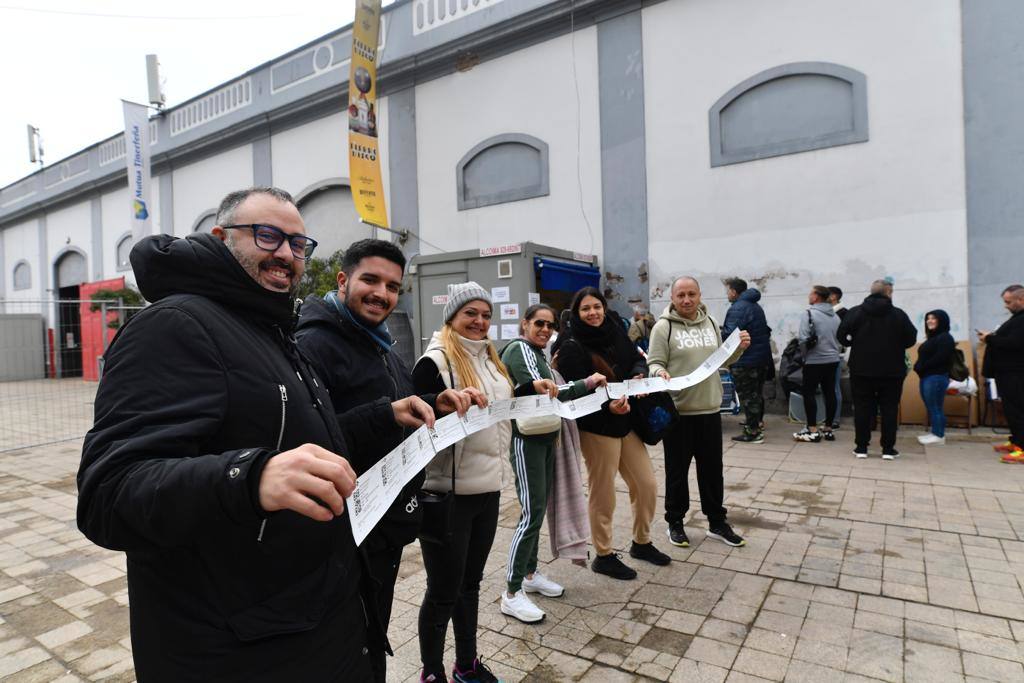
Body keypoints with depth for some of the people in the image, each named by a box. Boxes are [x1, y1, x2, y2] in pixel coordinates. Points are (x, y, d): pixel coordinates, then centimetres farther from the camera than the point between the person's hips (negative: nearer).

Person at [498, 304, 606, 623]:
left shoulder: (536, 352, 14)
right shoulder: (519, 349, -14)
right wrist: (586, 384, -19)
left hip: (545, 438, 9)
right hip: (527, 439, -9)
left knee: (539, 509, 15)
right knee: (532, 513, -9)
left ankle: (529, 574, 29)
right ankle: (512, 594, 0)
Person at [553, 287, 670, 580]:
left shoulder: (614, 331, 3)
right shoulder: (572, 347, -15)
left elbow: (636, 358, 14)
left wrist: (639, 374, -8)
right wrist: (608, 406, -33)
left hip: (626, 422, 7)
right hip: (597, 428, -7)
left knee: (647, 485, 15)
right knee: (603, 495, 6)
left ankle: (641, 543, 37)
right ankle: (604, 556, 26)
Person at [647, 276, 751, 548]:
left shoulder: (710, 323, 10)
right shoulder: (664, 327, -6)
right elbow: (654, 363, -7)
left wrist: (739, 348, 1)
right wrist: (660, 373, -28)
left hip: (710, 409, 5)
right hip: (677, 411, -4)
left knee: (712, 469, 15)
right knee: (677, 471, 7)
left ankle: (717, 523, 30)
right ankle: (675, 522, 24)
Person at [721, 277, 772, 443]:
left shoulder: (738, 308, -18)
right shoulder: (756, 306, 14)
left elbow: (729, 334, -26)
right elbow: (765, 330, 20)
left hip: (746, 360, -10)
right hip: (763, 356, 10)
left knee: (747, 396, -2)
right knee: (757, 393, 21)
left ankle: (753, 432, 1)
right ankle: (758, 424, 34)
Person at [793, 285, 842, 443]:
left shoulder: (810, 314, -13)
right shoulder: (835, 316, 9)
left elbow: (804, 338, -19)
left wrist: (797, 338, 1)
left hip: (814, 360, -7)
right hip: (833, 359, 7)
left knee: (809, 393, 0)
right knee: (830, 393, 10)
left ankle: (813, 430, 0)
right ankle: (828, 429, 17)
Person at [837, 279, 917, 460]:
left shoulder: (856, 312, -4)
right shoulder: (899, 314, -3)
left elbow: (842, 335, -8)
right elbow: (911, 339, -1)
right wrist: (895, 346, 18)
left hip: (861, 369, 0)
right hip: (892, 370, 0)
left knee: (862, 408, 6)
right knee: (889, 409, 8)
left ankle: (861, 447, 8)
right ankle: (888, 449, 10)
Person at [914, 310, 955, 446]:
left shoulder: (945, 338, -8)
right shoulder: (932, 337, 21)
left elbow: (940, 358, -19)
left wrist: (921, 367, -13)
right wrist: (918, 367, 2)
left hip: (937, 377, -9)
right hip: (926, 377, 9)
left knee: (935, 407, -6)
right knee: (930, 407, 11)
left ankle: (939, 435, -1)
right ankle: (934, 432, 16)